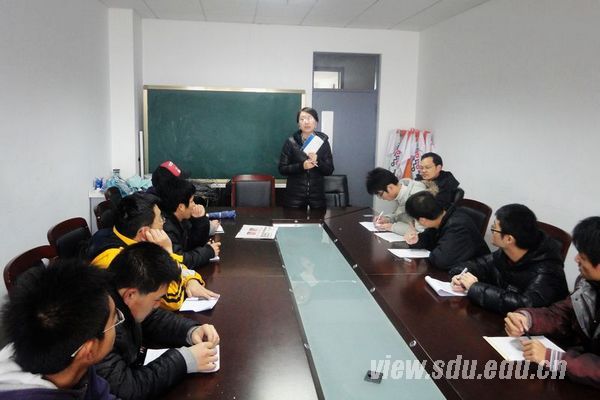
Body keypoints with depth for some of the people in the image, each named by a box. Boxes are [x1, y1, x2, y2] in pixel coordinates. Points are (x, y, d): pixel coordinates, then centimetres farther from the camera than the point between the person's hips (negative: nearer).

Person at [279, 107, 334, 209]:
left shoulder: (323, 141, 3)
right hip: (294, 195, -1)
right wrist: (301, 166, -18)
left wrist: (317, 162, -17)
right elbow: (282, 169, -3)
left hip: (317, 195, 2)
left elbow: (329, 170, 3)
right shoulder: (291, 142, -1)